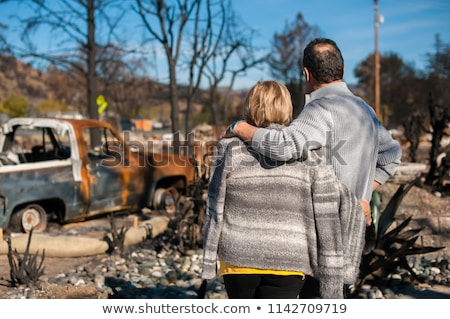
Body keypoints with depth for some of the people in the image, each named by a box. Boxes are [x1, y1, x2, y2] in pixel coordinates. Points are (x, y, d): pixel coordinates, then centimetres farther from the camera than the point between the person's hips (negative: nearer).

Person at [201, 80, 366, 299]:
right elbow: (328, 218, -6)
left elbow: (215, 211, -1)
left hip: (239, 259, 1)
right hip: (288, 262, -1)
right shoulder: (309, 158, -6)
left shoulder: (230, 152, -7)